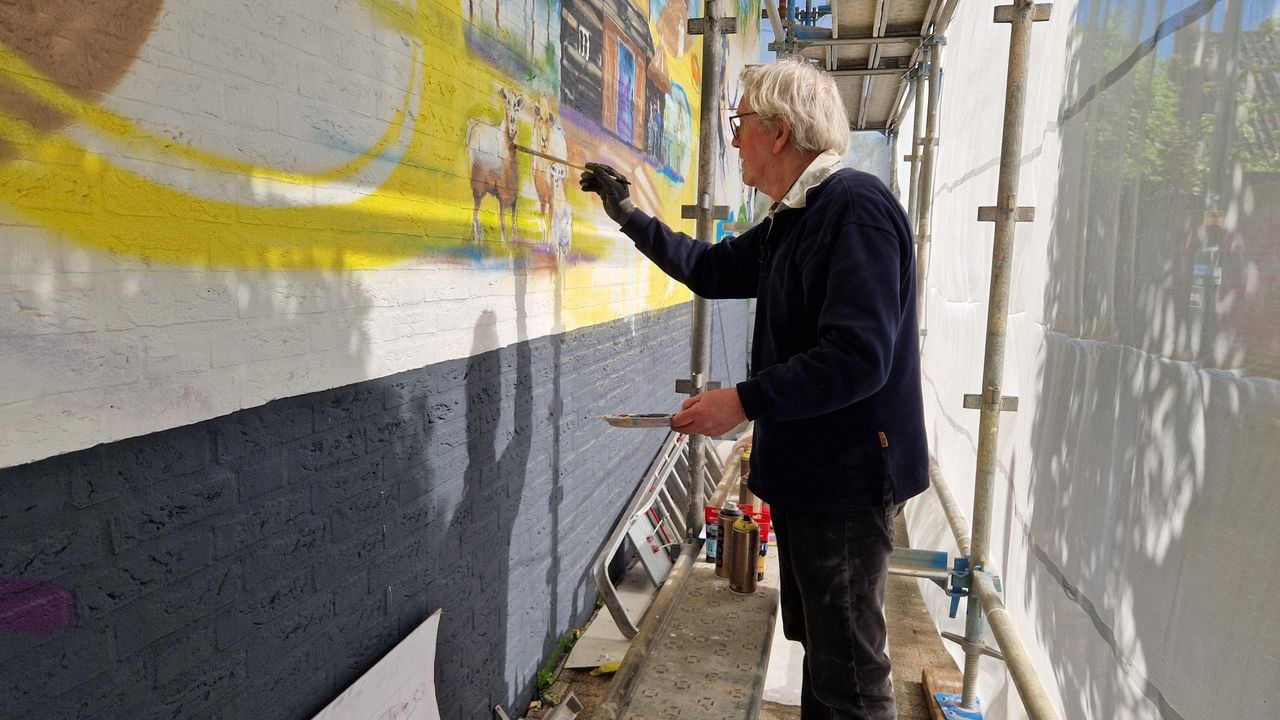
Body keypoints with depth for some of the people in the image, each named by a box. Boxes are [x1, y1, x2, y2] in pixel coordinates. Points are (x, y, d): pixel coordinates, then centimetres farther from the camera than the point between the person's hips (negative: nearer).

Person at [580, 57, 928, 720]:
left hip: (846, 475, -10)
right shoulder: (790, 220, 12)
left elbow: (858, 358, -28)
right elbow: (713, 269, 24)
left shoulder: (855, 207, -19)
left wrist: (743, 402, -24)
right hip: (802, 468, 10)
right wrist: (628, 216, 19)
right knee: (817, 642, 23)